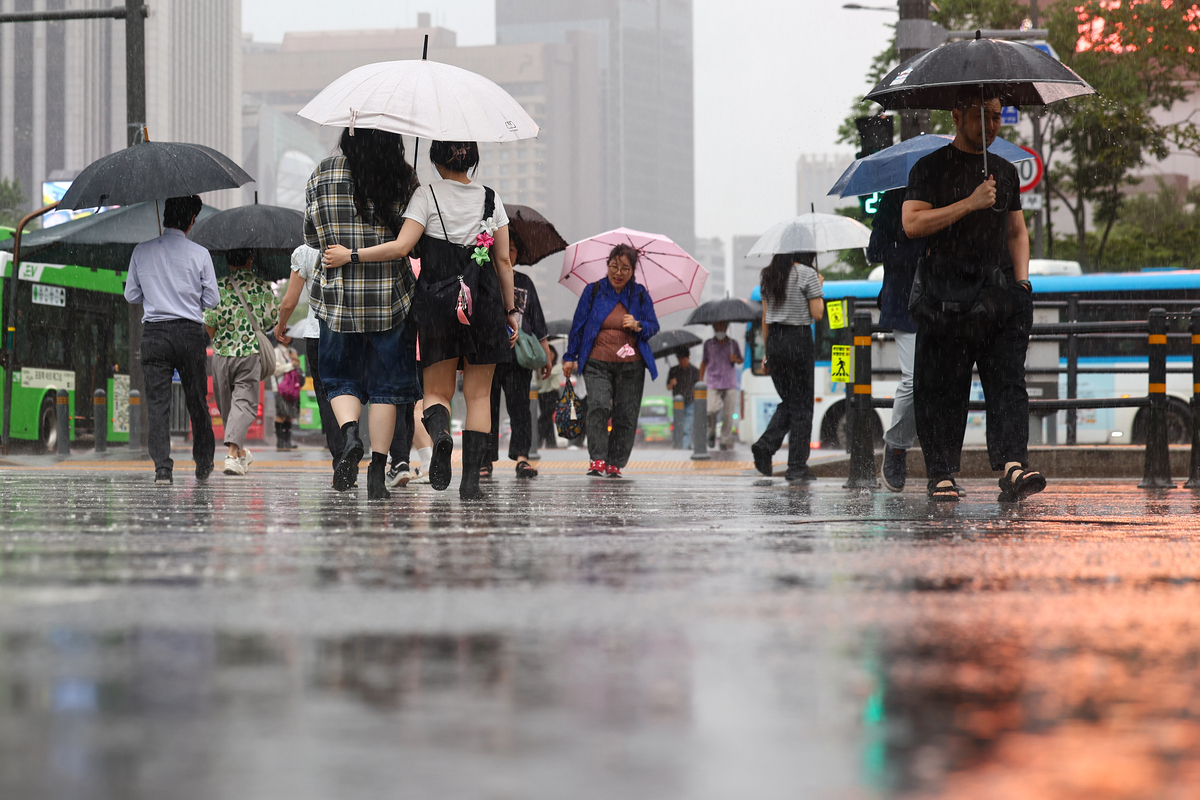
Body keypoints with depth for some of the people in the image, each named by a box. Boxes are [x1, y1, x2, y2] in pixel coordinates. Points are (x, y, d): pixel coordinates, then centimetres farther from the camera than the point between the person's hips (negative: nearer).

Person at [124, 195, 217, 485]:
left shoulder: (142, 251, 1)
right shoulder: (199, 254, -4)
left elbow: (131, 295, 8)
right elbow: (212, 300, 0)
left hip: (154, 333, 0)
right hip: (190, 332, 0)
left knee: (157, 401, -2)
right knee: (197, 401, 12)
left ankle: (162, 467, -14)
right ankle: (203, 466, 23)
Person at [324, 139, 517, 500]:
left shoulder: (427, 195, -4)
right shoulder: (490, 198, 5)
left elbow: (402, 246, -14)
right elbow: (504, 261, 6)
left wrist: (350, 255, -7)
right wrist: (510, 311, 13)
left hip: (437, 301, -2)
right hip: (485, 303, 2)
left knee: (437, 390, 8)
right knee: (478, 394, 8)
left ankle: (440, 432, -26)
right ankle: (471, 479, 0)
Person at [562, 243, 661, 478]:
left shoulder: (640, 294, 7)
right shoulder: (593, 291, 5)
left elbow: (654, 326, 10)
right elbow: (578, 324, 11)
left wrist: (638, 326, -12)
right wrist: (570, 357, 11)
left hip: (631, 365, 1)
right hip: (597, 363, -1)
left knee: (625, 415, 0)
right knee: (598, 406, -19)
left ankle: (615, 463, 9)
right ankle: (597, 460, -20)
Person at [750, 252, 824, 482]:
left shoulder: (768, 276, 9)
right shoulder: (807, 274, -9)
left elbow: (765, 318, 12)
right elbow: (817, 314, -9)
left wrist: (766, 352, 17)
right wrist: (819, 288, 7)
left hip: (774, 341, 5)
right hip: (799, 340, -5)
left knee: (788, 401, 18)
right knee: (801, 405, 3)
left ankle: (765, 445, -4)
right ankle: (797, 467, 3)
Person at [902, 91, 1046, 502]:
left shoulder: (1006, 172, 19)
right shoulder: (931, 168, 3)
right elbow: (912, 223, -9)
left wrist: (1021, 281, 9)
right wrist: (969, 203, -13)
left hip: (999, 289, 4)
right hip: (946, 291, -4)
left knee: (1008, 379, -10)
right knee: (942, 388, -2)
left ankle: (1013, 464, -20)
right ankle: (941, 474, 3)